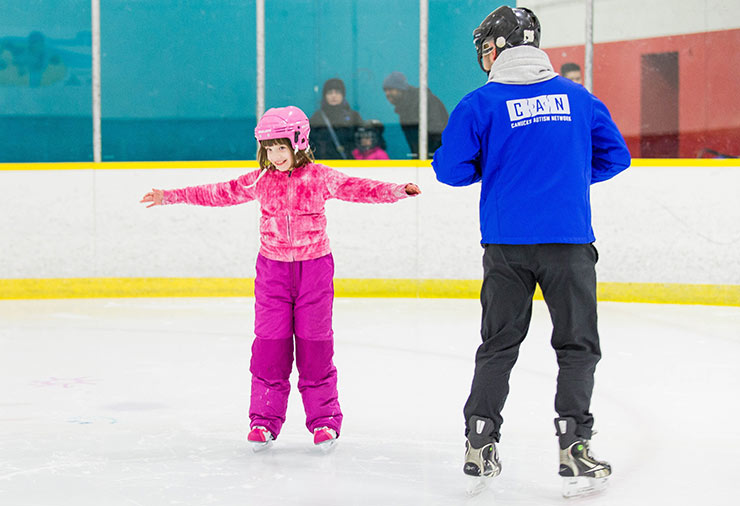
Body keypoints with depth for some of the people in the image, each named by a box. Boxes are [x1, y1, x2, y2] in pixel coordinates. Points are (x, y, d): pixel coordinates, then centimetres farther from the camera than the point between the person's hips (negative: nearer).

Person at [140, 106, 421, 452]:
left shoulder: (318, 177, -5)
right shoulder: (260, 181, 3)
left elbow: (357, 189, -12)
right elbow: (221, 193, 7)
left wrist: (398, 190, -26)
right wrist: (171, 197, 6)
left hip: (314, 266, -2)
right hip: (272, 267, 2)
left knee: (314, 344, 1)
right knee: (269, 344, 0)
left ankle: (324, 420, 10)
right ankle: (264, 420, 8)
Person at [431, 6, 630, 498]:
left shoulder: (482, 103, -2)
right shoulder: (578, 97, 7)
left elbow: (451, 169, -5)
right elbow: (615, 156, 13)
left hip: (506, 244, 0)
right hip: (569, 240, 0)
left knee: (498, 346, 12)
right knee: (578, 346, 7)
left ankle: (480, 447, 11)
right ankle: (574, 448, -3)